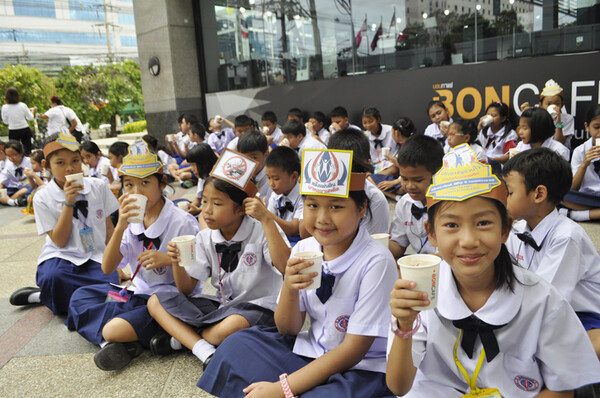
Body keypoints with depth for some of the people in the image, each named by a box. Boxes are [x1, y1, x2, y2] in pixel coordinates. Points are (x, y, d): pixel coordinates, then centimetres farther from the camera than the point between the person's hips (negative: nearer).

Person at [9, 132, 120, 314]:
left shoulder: (98, 187, 3)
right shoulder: (43, 198, -2)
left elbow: (109, 228, 9)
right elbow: (59, 241, -7)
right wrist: (69, 203, -17)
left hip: (96, 256, 2)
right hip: (62, 256, -2)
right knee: (52, 277, -38)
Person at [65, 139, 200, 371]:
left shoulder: (182, 223, -15)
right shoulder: (132, 221, 4)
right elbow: (107, 269, -6)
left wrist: (171, 259, -29)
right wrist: (120, 227, -18)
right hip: (137, 292, 8)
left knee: (114, 329, -30)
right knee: (80, 296, 4)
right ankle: (123, 341, -11)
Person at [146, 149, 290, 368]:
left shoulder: (261, 230, -12)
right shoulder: (205, 238, 3)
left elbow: (285, 267, -30)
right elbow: (187, 289, 4)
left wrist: (266, 219, -30)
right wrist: (177, 263, -17)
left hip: (256, 306, -5)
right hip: (220, 304, 6)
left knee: (232, 327, -39)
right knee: (156, 301, -5)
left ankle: (181, 338, -5)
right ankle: (206, 352, -21)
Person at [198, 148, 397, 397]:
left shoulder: (376, 262, -22)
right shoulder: (303, 251, -5)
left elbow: (354, 349, -18)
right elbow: (288, 330, 0)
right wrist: (289, 288, -21)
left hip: (362, 368, -5)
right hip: (311, 352, 5)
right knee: (237, 345, -8)